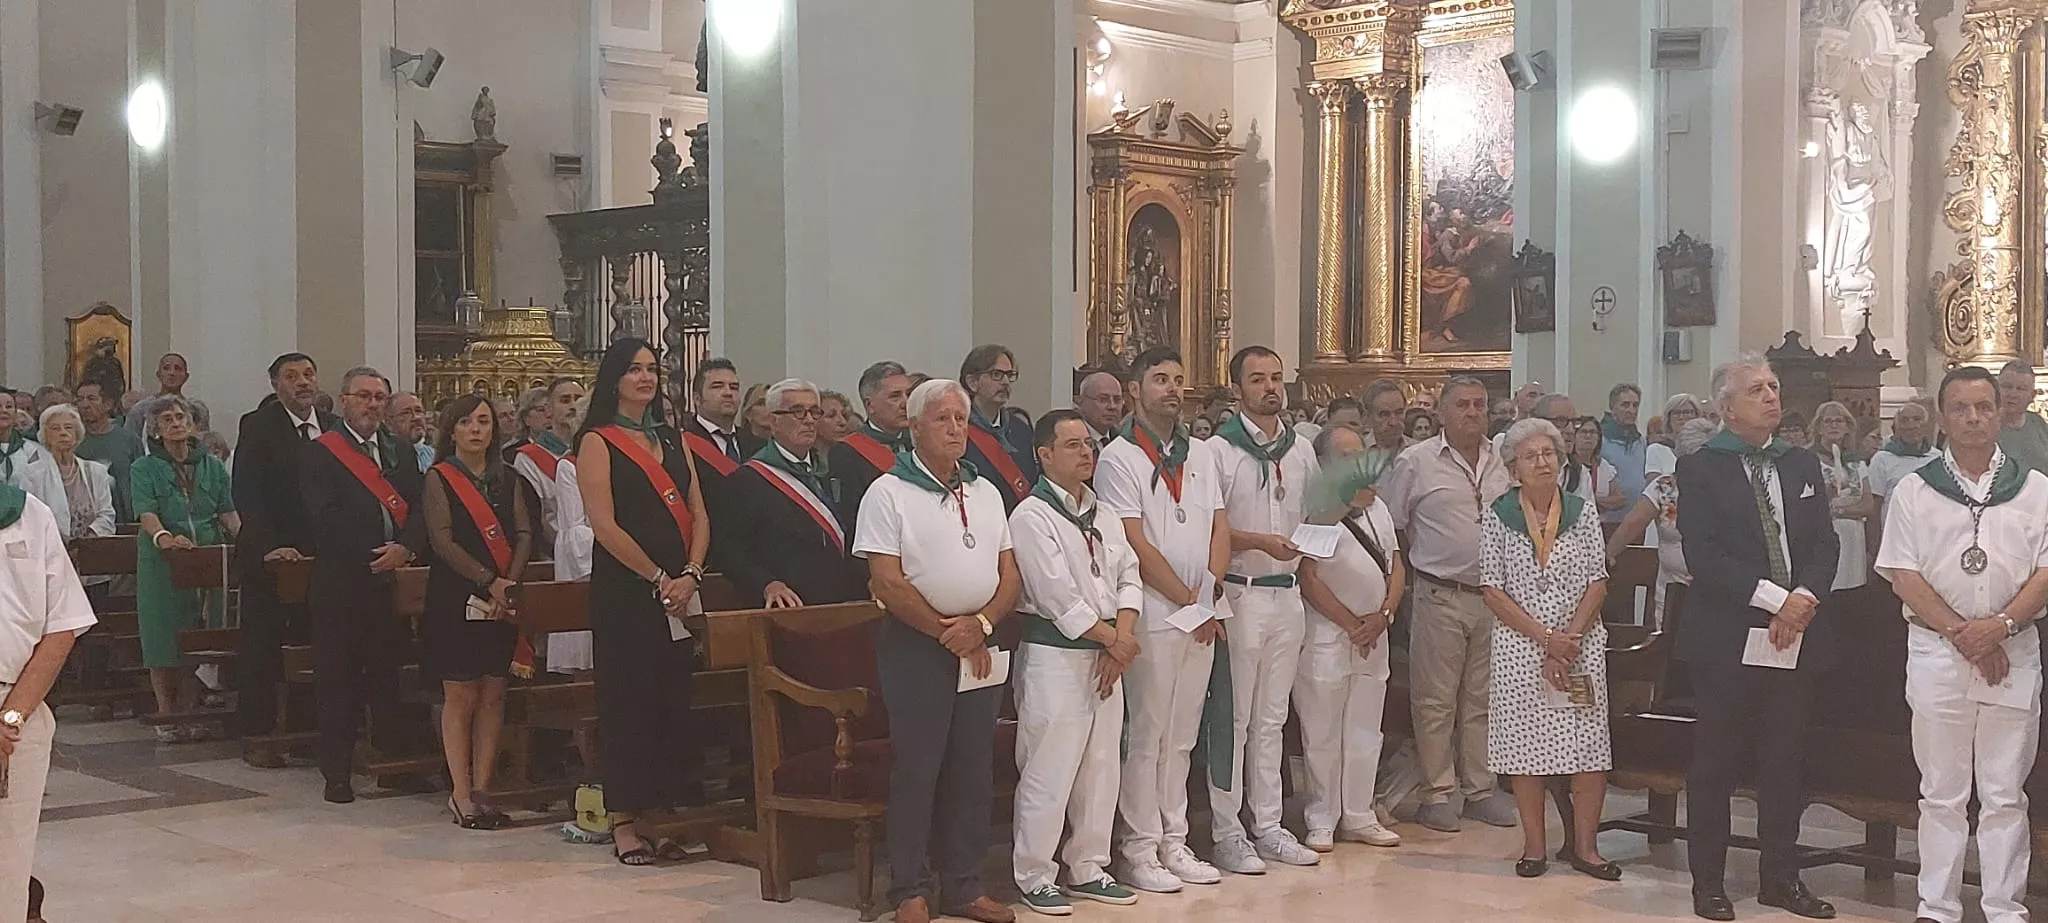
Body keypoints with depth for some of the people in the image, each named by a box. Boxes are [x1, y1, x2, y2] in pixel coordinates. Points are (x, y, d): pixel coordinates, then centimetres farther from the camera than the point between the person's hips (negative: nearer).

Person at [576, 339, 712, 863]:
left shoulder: (673, 441, 16)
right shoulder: (598, 443, -1)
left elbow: (698, 515, 9)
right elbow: (605, 525, -11)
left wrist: (689, 575, -6)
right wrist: (659, 579, -12)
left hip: (679, 592, 6)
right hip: (623, 590, -5)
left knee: (674, 700, 5)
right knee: (627, 700, -2)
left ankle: (666, 813, 13)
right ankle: (624, 823, 4)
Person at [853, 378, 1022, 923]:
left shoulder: (986, 493, 14)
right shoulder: (889, 494, -4)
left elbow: (1011, 576, 10)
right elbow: (889, 582, -12)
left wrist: (980, 623, -8)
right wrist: (946, 632, -12)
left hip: (979, 646, 6)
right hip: (915, 646, -5)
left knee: (973, 768, 8)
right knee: (917, 766, -2)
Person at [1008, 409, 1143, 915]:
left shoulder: (1100, 513, 14)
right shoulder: (1031, 516, -10)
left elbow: (1128, 575, 10)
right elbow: (1058, 598, -16)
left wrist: (1122, 637, -6)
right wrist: (1114, 640, -10)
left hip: (1107, 653, 8)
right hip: (1054, 657, -8)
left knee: (1101, 768, 12)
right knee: (1048, 771, -5)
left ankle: (1088, 869, 24)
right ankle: (1035, 877, 7)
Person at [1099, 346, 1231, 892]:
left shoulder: (1203, 455, 15)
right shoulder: (1119, 459, -6)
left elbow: (1219, 529, 11)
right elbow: (1136, 546, -12)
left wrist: (1211, 593, -4)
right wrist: (1189, 601, -10)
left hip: (1202, 615, 6)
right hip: (1152, 615, -6)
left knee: (1180, 736, 11)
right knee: (1146, 735, -2)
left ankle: (1173, 843, 18)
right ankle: (1139, 850, 5)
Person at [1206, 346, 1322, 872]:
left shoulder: (1302, 452, 12)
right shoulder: (1219, 452, -7)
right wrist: (1260, 542, -20)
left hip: (1288, 594, 6)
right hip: (1240, 592, -6)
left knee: (1271, 718, 13)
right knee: (1232, 719, -2)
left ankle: (1268, 826, 20)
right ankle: (1226, 834, 4)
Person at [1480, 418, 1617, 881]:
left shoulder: (1583, 511, 6)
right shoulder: (1497, 515, 2)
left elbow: (1598, 582, 2)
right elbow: (1494, 591, -3)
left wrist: (1571, 637, -11)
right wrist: (1545, 638, -11)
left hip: (1580, 643, 1)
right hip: (1519, 645, -1)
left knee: (1590, 747, -2)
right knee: (1525, 744, 1)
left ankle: (1585, 846, 7)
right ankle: (1534, 846, 10)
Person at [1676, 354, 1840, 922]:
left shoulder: (1803, 465, 14)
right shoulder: (1700, 469, -3)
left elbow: (1825, 544, 6)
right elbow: (1702, 555, -13)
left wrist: (1804, 598, -13)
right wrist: (1773, 598, -19)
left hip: (1798, 636, 5)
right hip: (1726, 640, -5)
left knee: (1785, 762, 11)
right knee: (1715, 763, 4)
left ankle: (1780, 877, 22)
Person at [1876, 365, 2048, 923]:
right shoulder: (1915, 490, 4)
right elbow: (1902, 574, -2)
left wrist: (2001, 625, -15)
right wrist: (1960, 632, -11)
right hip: (1937, 652, 0)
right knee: (1942, 792, 6)